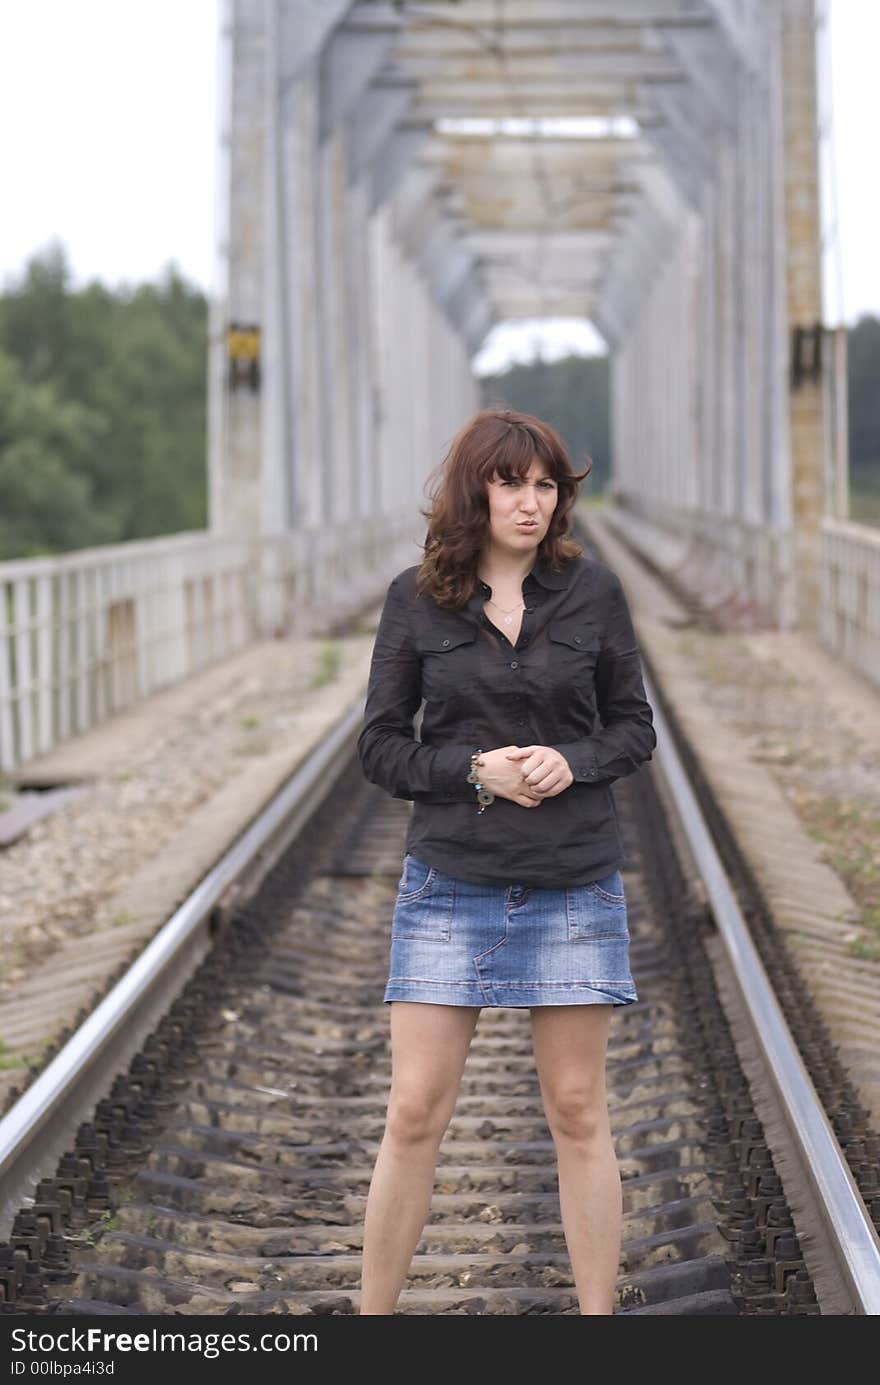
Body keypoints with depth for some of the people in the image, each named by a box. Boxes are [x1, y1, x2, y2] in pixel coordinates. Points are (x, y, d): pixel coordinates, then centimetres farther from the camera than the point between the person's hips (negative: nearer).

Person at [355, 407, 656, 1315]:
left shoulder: (591, 591, 1)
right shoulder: (417, 599, -1)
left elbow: (634, 726, 8)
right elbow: (380, 746, 2)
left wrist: (572, 761, -12)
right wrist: (474, 769, -14)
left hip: (573, 888, 1)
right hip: (449, 885, 0)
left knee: (578, 1113, 5)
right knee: (415, 1113, 0)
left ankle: (597, 1311, 14)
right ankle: (372, 1311, 11)